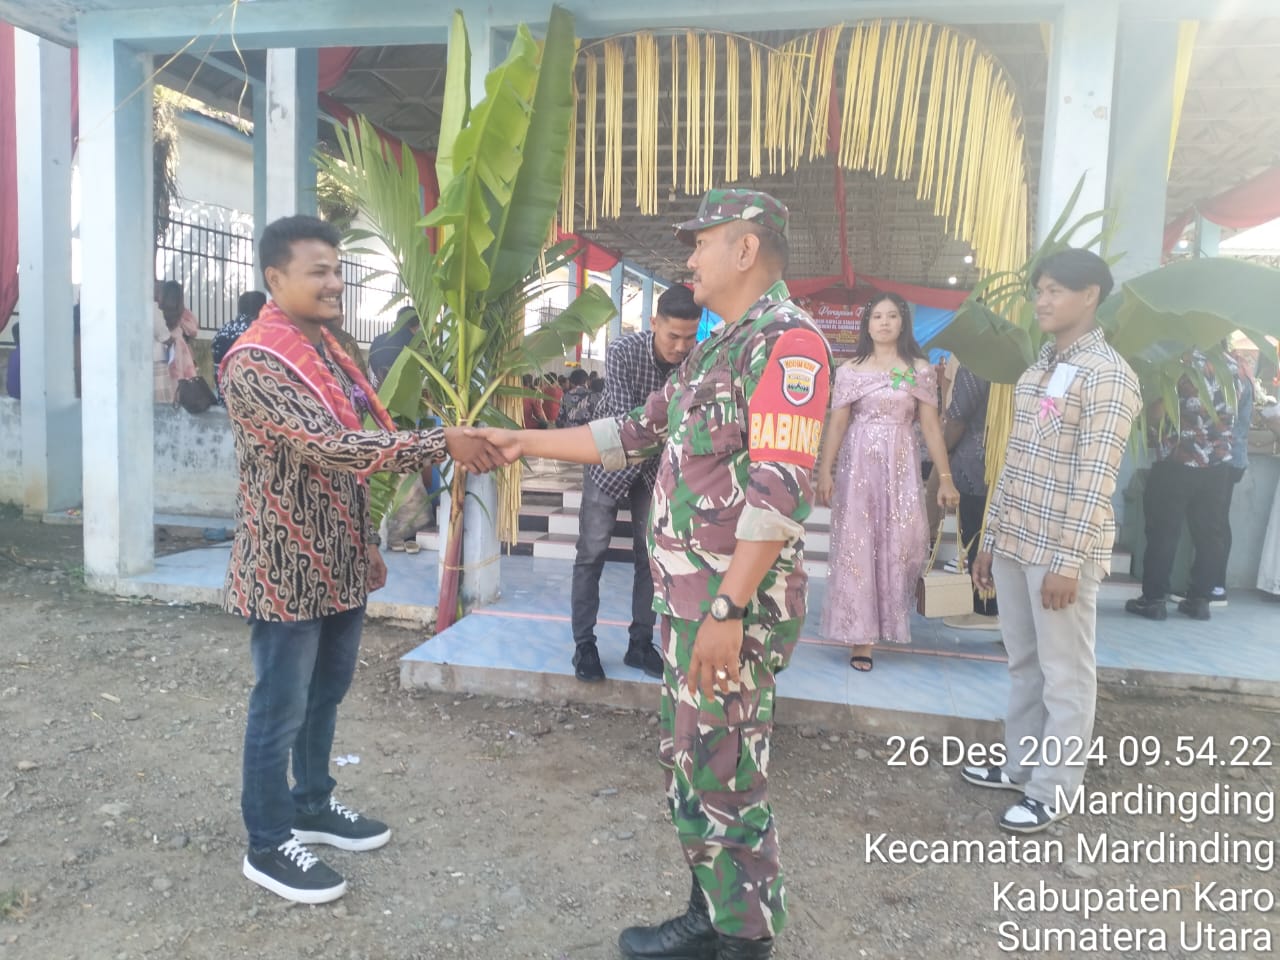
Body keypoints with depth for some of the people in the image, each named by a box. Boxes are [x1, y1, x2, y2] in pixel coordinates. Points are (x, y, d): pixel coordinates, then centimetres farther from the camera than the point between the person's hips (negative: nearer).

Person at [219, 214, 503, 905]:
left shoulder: (325, 348, 11)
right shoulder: (255, 362, -20)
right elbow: (330, 445, -31)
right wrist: (443, 443, -33)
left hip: (339, 562, 9)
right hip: (288, 568, -9)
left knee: (326, 694, 20)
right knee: (281, 708, 6)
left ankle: (312, 807, 39)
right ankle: (268, 845, 23)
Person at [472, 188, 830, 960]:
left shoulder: (788, 342, -15)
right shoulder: (718, 346, 16)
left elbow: (781, 493, -23)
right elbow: (639, 432, 20)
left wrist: (727, 610, -25)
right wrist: (527, 442, 19)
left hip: (734, 604, -10)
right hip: (686, 596, 10)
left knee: (726, 778, 3)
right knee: (690, 763, 18)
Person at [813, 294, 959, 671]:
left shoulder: (920, 370, 5)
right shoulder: (850, 370, 4)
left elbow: (930, 426, 2)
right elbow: (836, 424, 1)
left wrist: (945, 477, -3)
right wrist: (824, 471, -7)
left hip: (901, 468, 1)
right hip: (857, 466, 0)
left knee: (904, 543, -5)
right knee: (857, 546, 0)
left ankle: (887, 619, 19)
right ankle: (861, 636, 6)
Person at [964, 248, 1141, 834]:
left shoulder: (1107, 374, -11)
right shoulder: (1038, 368, 14)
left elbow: (1095, 478, -16)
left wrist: (1067, 561, -19)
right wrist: (990, 538, 15)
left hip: (1062, 549, -8)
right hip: (1015, 542, 8)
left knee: (1065, 673, 5)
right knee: (1024, 663, 18)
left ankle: (1053, 789, 18)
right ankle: (1020, 765, 32)